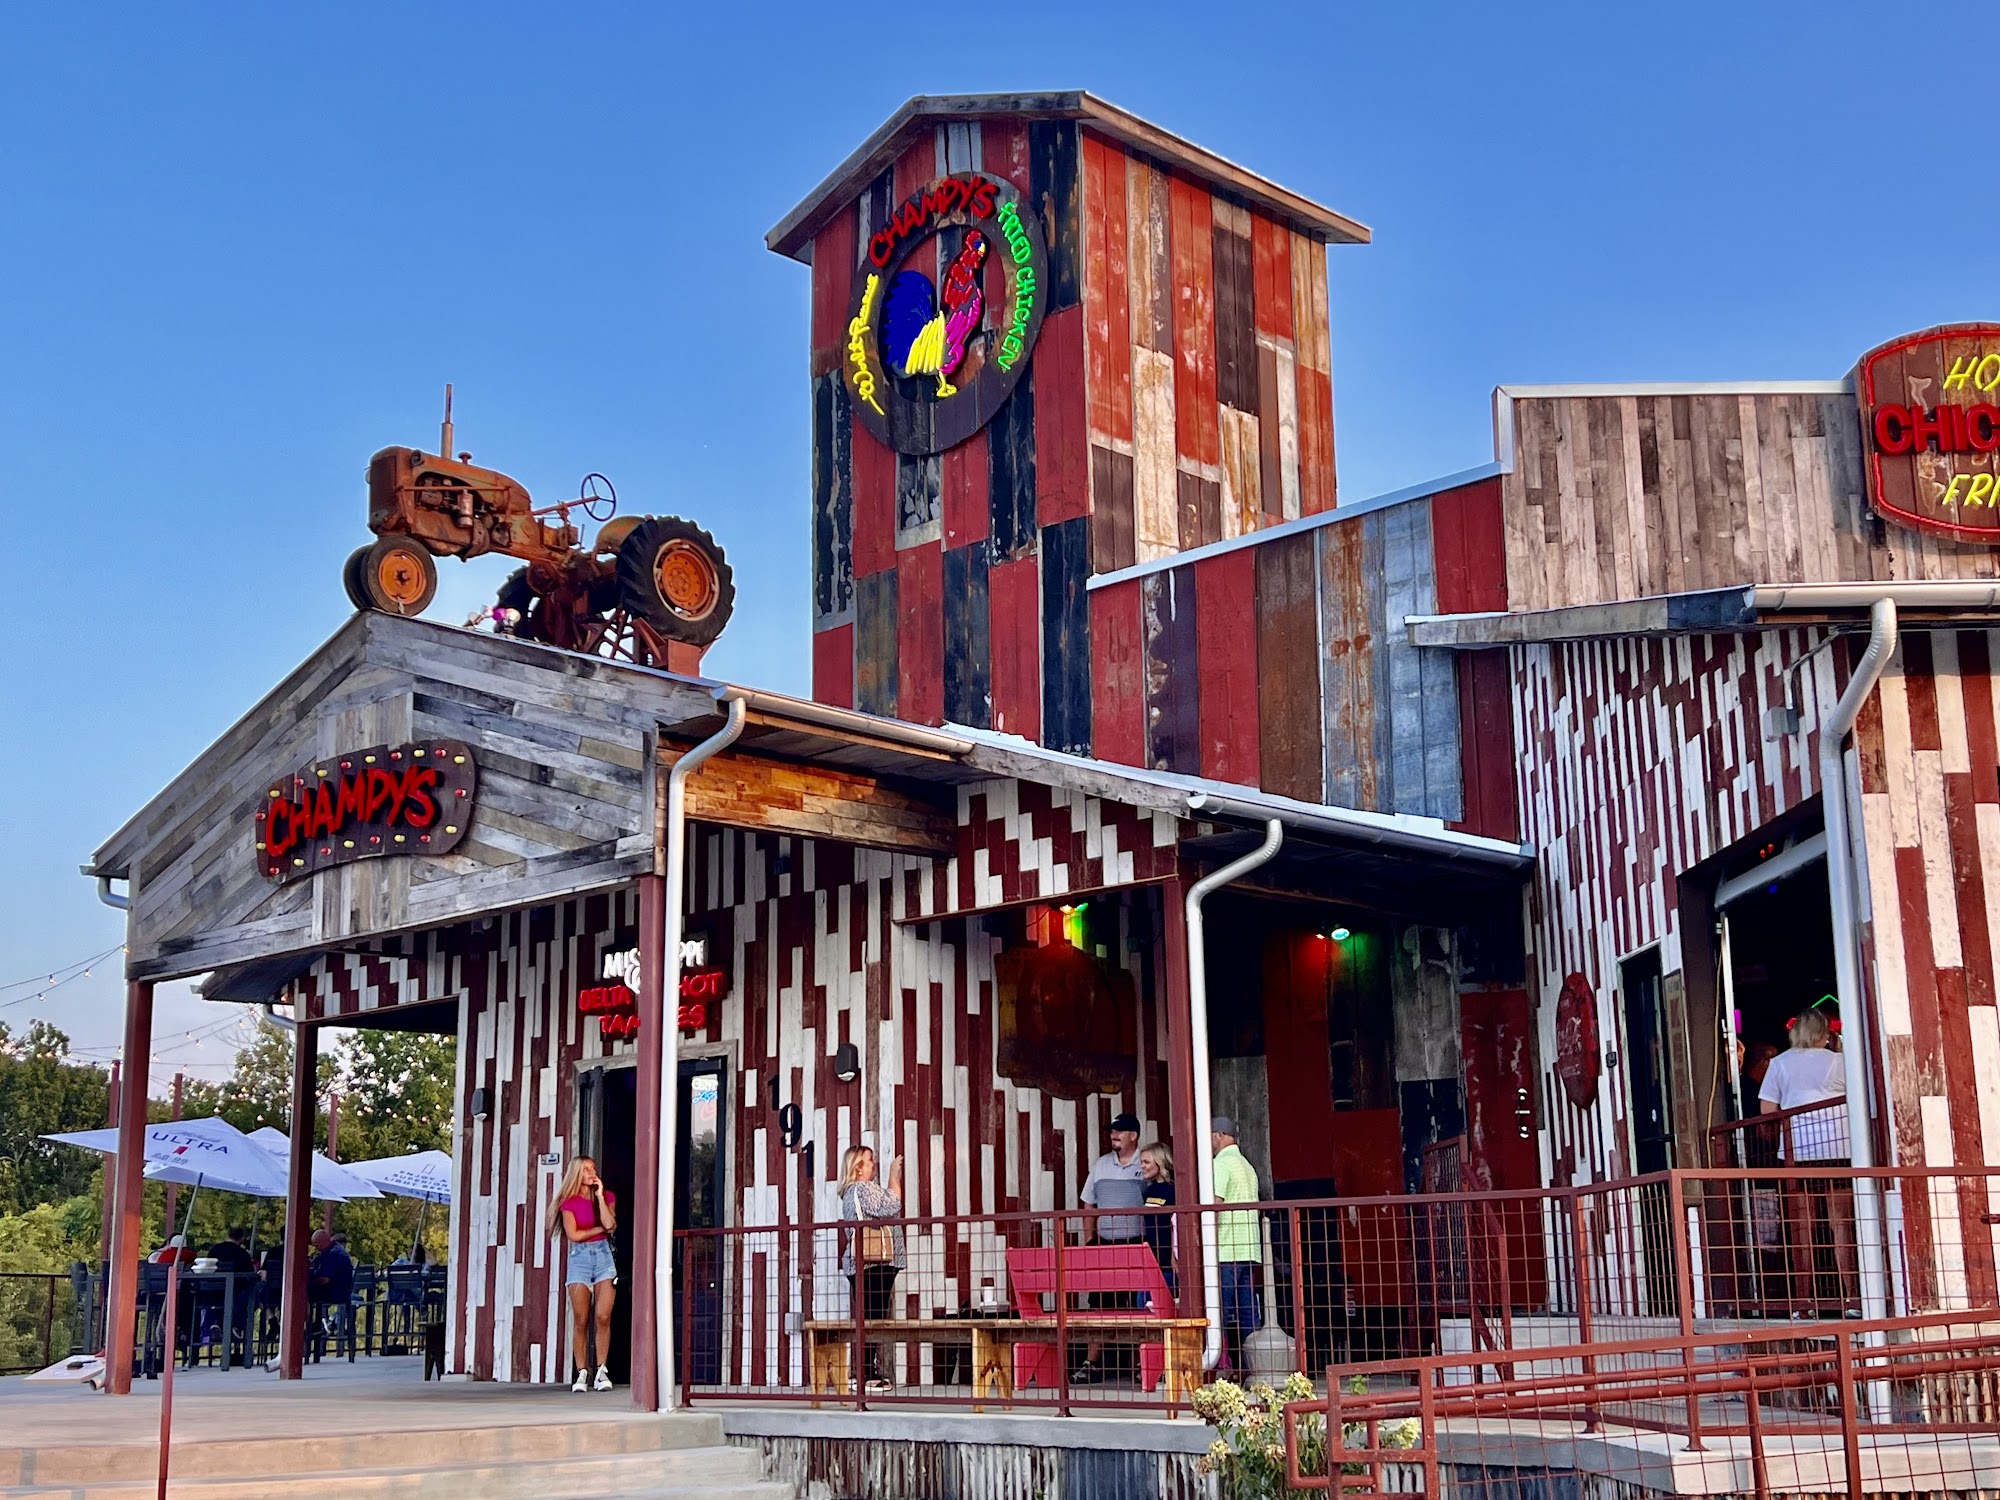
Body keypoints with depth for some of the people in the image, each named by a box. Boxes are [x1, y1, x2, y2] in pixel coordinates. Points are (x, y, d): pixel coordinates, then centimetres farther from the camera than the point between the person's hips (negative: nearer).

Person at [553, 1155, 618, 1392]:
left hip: (604, 1255, 1)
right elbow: (573, 1234, -7)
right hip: (580, 1258, -1)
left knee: (603, 1317, -10)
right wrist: (600, 1228, -2)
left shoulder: (608, 1196, 10)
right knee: (580, 1321, -5)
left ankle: (602, 1372, -6)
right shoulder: (569, 1202, 4)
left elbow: (610, 1224, -7)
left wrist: (599, 1195, -6)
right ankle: (582, 1373, -1)